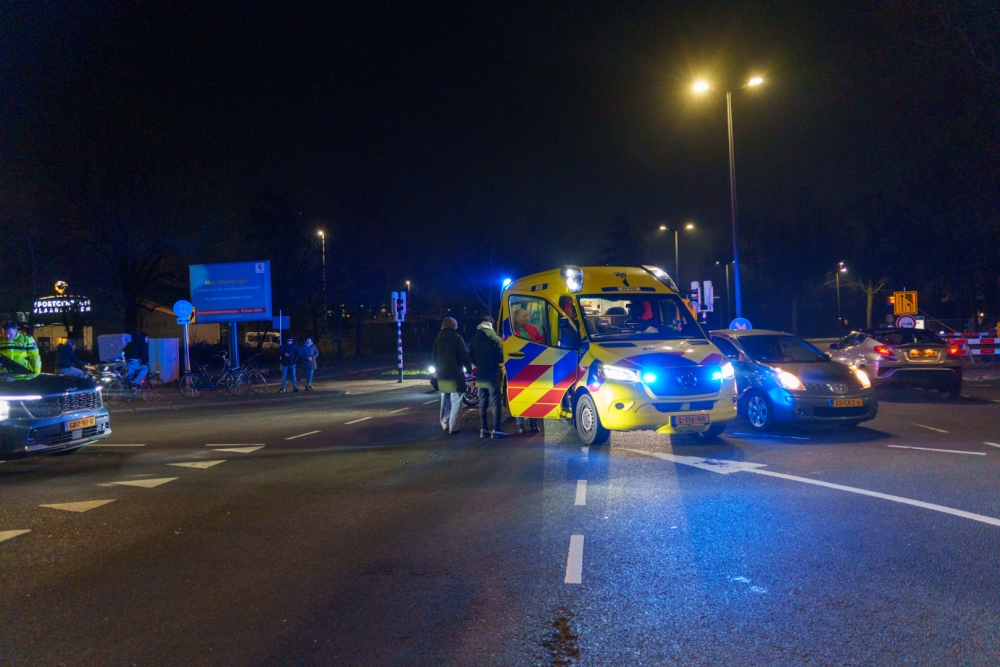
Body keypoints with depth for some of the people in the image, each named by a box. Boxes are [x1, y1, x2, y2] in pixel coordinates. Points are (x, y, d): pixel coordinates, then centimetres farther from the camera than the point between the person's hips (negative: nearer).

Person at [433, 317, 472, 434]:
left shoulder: (438, 339, 9)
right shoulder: (457, 338, -10)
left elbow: (435, 358, 16)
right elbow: (465, 355, -10)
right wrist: (469, 367, 5)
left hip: (442, 376, 6)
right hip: (455, 375, -6)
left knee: (445, 401, 16)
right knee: (455, 402, -3)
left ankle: (444, 424, 18)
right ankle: (453, 427, -7)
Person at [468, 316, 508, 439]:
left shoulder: (474, 339, 5)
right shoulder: (495, 339, -11)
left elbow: (471, 357, 8)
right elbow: (501, 357, -9)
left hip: (480, 375, 5)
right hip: (492, 374, -5)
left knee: (482, 402, 11)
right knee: (495, 402, -3)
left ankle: (483, 429, 11)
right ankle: (495, 430, -7)